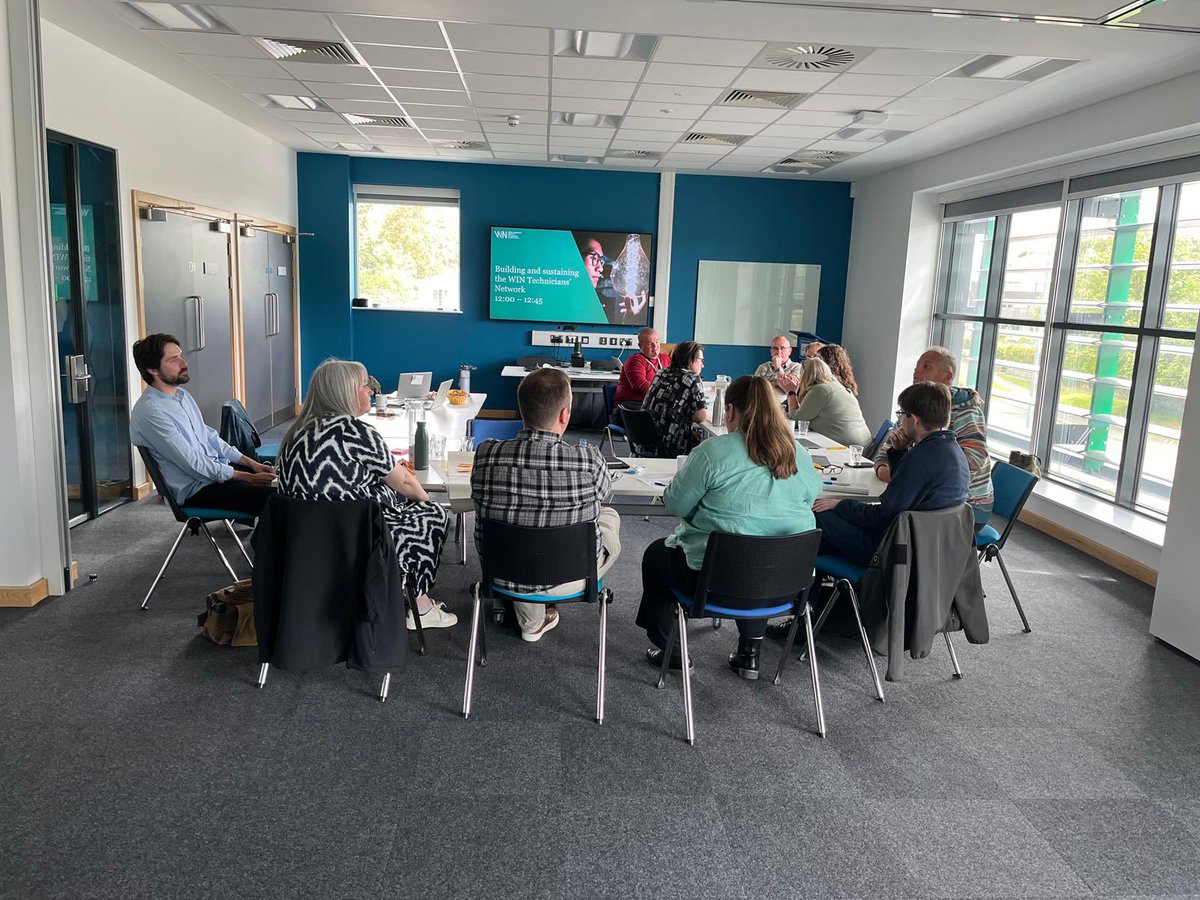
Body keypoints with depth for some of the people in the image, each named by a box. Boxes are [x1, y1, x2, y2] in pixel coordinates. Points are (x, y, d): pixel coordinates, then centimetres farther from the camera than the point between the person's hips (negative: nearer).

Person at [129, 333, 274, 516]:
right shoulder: (150, 412, -19)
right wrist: (249, 478, -19)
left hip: (218, 468, 9)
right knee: (270, 497, -24)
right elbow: (194, 466, -21)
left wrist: (251, 463, 4)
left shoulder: (182, 395, 11)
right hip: (194, 489, -9)